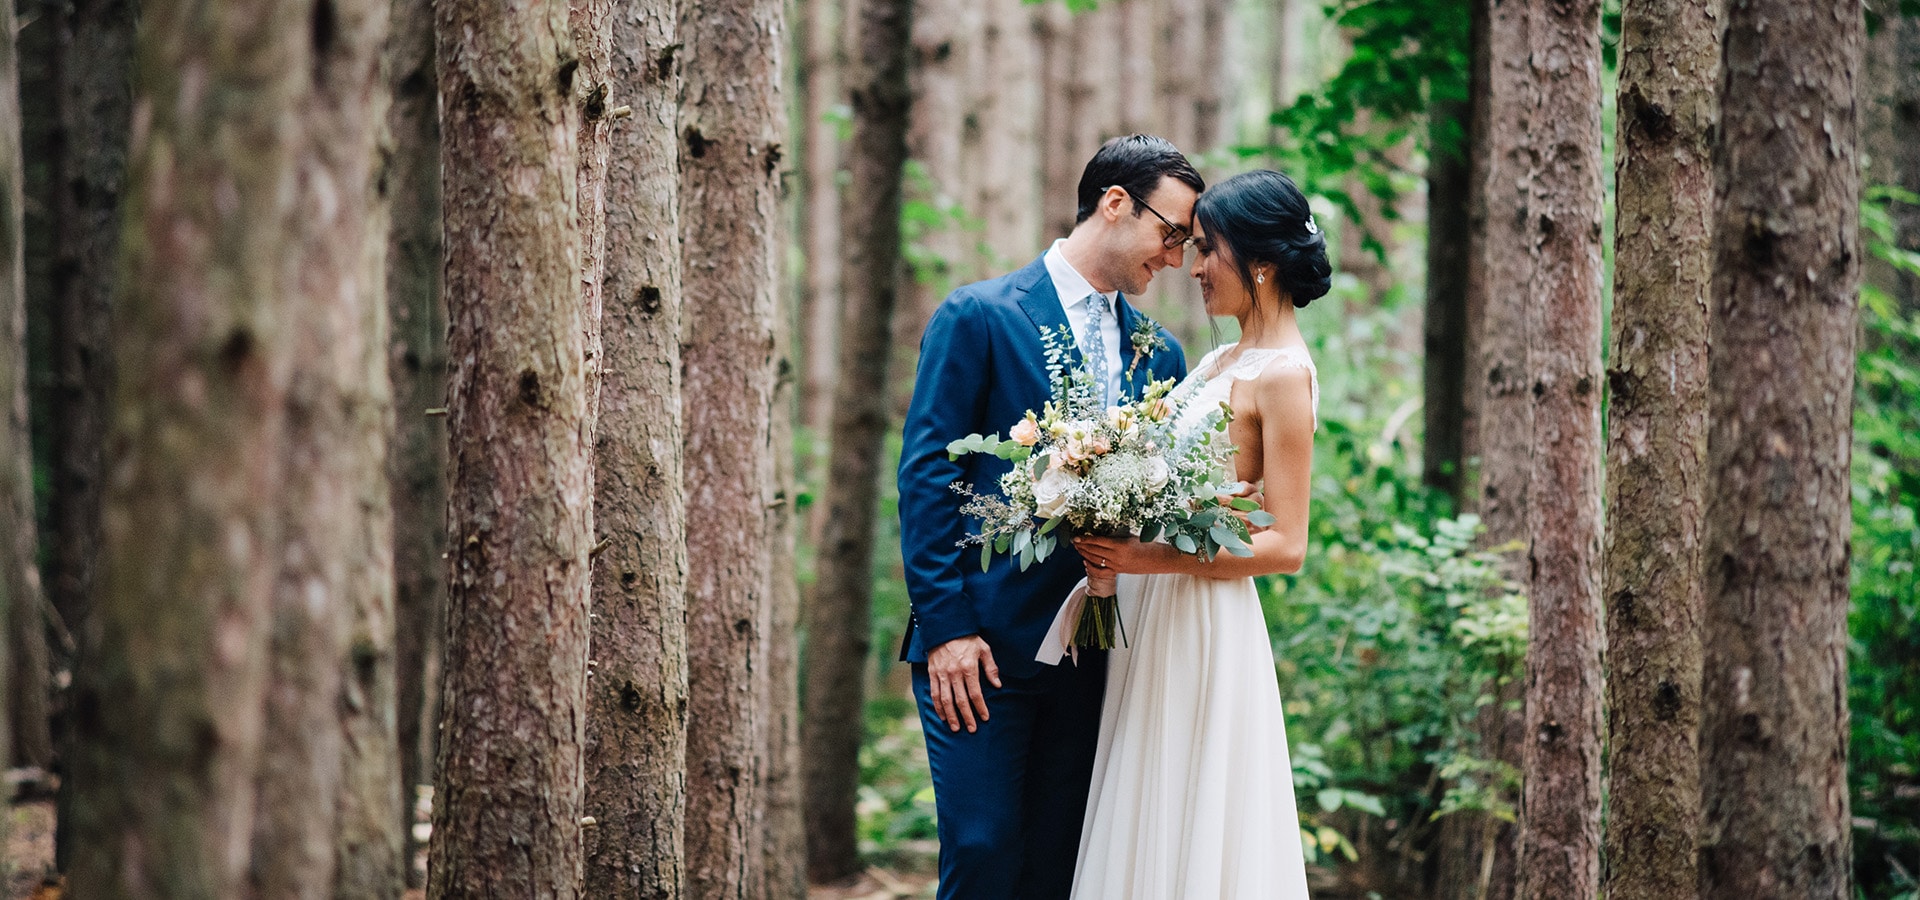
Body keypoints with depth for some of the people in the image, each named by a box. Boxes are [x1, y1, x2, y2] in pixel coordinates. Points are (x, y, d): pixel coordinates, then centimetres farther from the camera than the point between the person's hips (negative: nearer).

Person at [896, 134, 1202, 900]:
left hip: (1091, 659, 5)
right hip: (983, 647, -5)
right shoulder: (978, 317, -3)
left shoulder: (1160, 355, 13)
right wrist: (946, 627, -13)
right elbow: (926, 477, -7)